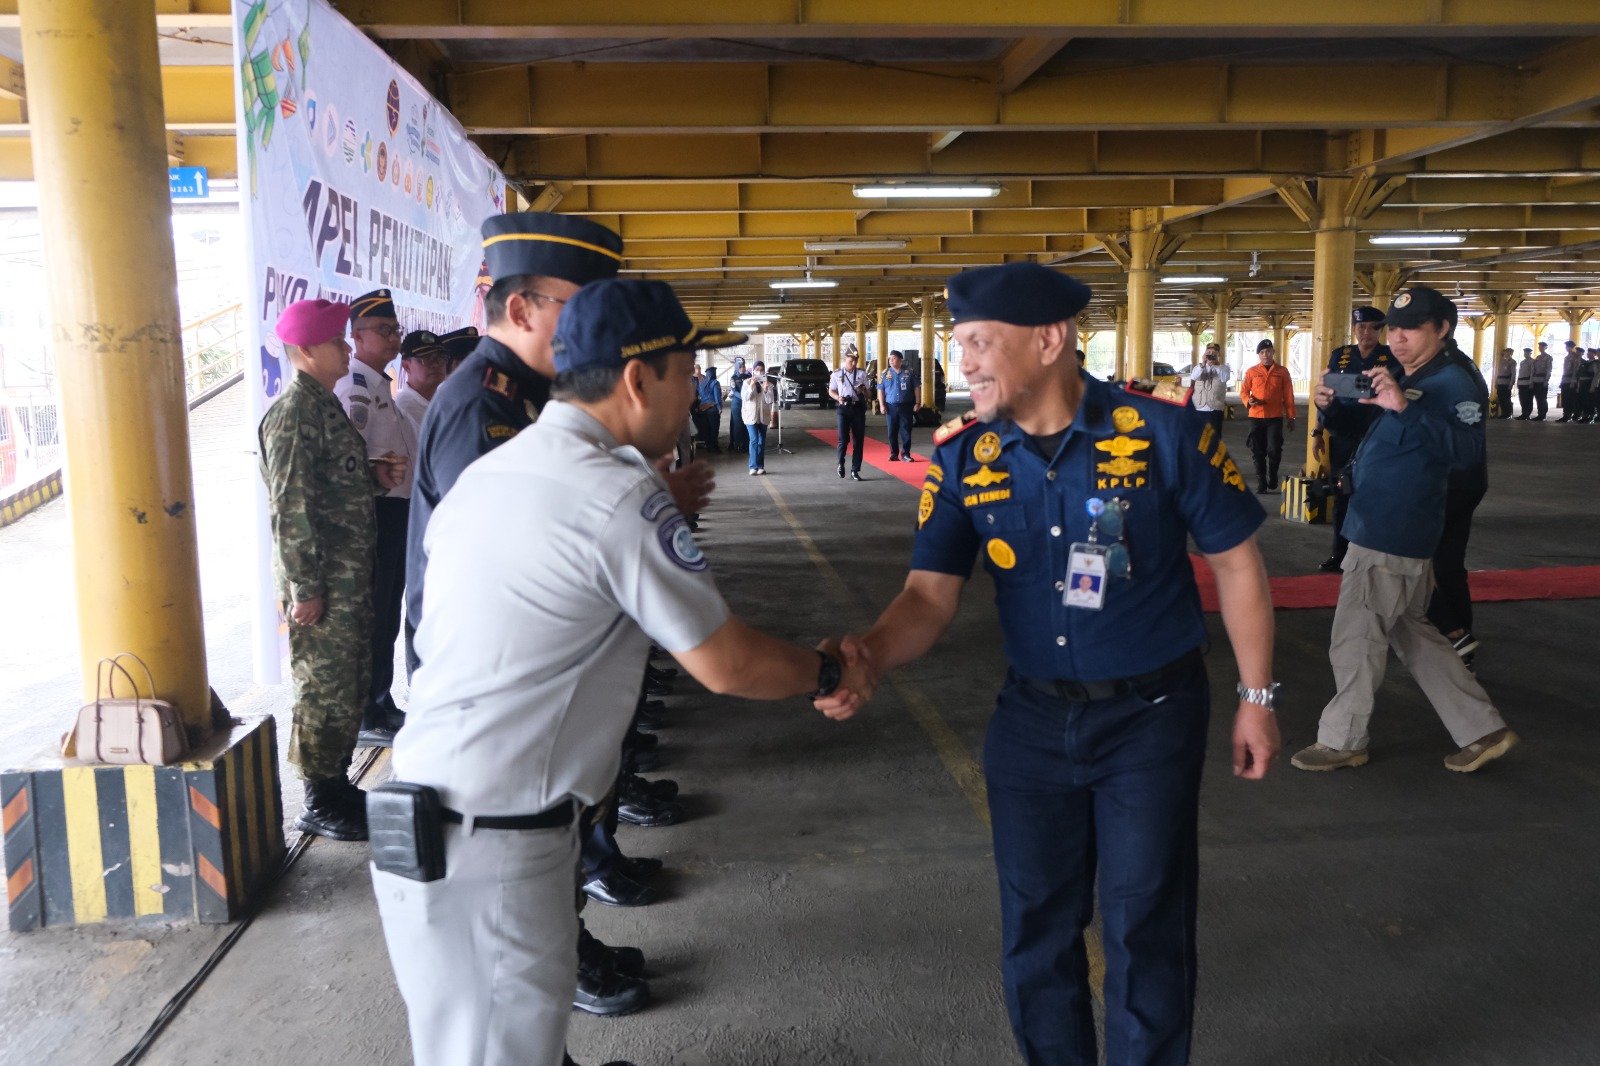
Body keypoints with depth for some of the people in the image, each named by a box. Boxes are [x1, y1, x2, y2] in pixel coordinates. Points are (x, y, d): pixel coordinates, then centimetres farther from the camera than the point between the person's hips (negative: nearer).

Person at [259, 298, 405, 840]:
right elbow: (290, 506, -20)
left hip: (352, 574, 10)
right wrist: (305, 587, -20)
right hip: (322, 580, -10)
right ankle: (319, 806, 12)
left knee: (351, 685, 16)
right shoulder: (293, 411, -15)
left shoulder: (326, 404, 15)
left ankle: (336, 785, 29)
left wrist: (375, 474, 5)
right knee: (325, 690, -1)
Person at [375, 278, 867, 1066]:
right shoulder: (620, 496, -17)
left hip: (427, 821, 8)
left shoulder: (486, 471, 7)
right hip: (492, 853, -8)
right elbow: (727, 666, -12)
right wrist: (828, 674, 5)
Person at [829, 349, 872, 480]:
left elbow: (868, 393, 12)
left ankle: (855, 470, 12)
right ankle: (841, 463, 18)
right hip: (843, 408, -1)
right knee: (843, 439, -9)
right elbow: (831, 391, 13)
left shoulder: (862, 374, 7)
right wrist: (838, 398, -8)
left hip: (858, 408, 1)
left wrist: (864, 391, -12)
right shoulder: (837, 374, 6)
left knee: (859, 440, 2)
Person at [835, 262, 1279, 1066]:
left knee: (1144, 925, 9)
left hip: (1152, 713, -3)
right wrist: (868, 657, -31)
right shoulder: (962, 457, -8)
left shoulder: (1163, 432, -16)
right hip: (1031, 717, 3)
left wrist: (1256, 697, -1)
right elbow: (930, 595, -11)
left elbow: (1234, 560, -5)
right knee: (1033, 925, 15)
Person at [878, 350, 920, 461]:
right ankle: (894, 454, 13)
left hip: (906, 406, -1)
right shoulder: (886, 373, 6)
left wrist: (917, 403, 0)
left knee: (906, 431, 0)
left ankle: (906, 454, 7)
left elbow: (917, 388, 6)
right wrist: (881, 405, -1)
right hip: (891, 407, 1)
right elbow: (880, 389, 7)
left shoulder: (908, 373, 2)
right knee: (892, 432, 5)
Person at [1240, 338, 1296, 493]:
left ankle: (1272, 477, 17)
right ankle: (1261, 483, 13)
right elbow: (1243, 391, 9)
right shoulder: (1251, 372, 6)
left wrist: (1290, 416, 2)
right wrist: (1248, 400, -14)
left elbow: (1288, 395, 5)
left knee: (1274, 450, -8)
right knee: (1258, 452, 3)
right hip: (1256, 417, 1)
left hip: (1275, 417, -1)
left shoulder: (1282, 371, 4)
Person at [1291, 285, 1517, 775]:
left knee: (1356, 640, 0)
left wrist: (1404, 406, -41)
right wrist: (1331, 406, 0)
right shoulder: (1397, 379, 14)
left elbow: (1467, 451, -31)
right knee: (1409, 631, 19)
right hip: (1378, 528, 10)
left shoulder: (1453, 383, -15)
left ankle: (1343, 740, 16)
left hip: (1392, 537, -10)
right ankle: (1482, 730, 27)